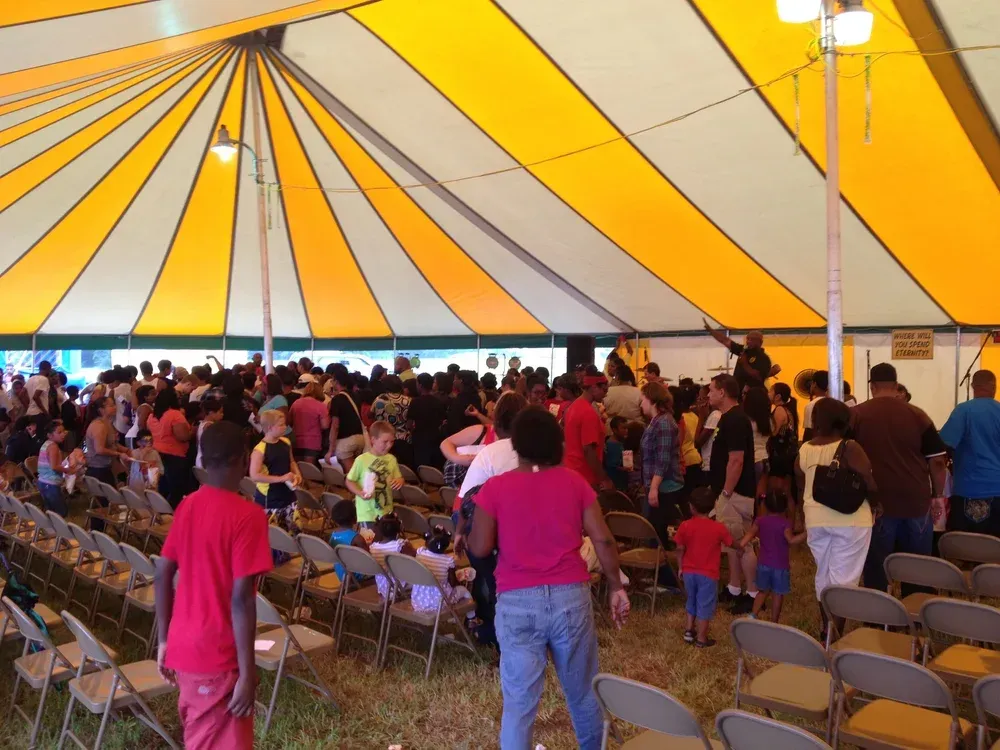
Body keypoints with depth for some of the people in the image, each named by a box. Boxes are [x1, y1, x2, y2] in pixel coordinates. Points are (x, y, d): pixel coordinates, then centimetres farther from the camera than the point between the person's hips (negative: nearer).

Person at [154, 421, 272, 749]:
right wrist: (247, 672, -17)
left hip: (183, 647, 8)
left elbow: (162, 576, 9)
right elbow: (241, 599, -22)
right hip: (218, 658, -8)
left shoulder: (187, 506, 4)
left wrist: (165, 640, 17)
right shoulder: (247, 516, -19)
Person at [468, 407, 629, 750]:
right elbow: (603, 540, -1)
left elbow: (479, 548, -4)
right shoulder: (574, 482, 0)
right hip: (570, 596, 2)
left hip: (517, 603, -2)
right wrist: (615, 586, 10)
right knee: (583, 692, 21)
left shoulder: (495, 488, -5)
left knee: (519, 702, 7)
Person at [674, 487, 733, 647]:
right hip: (708, 574, -3)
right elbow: (732, 544, 2)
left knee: (692, 601, 22)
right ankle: (701, 639, 16)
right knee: (705, 604, 8)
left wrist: (681, 567, 12)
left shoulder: (685, 526, -9)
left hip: (689, 571, 3)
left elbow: (680, 549, -3)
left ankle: (689, 631, 30)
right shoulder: (718, 528, -12)